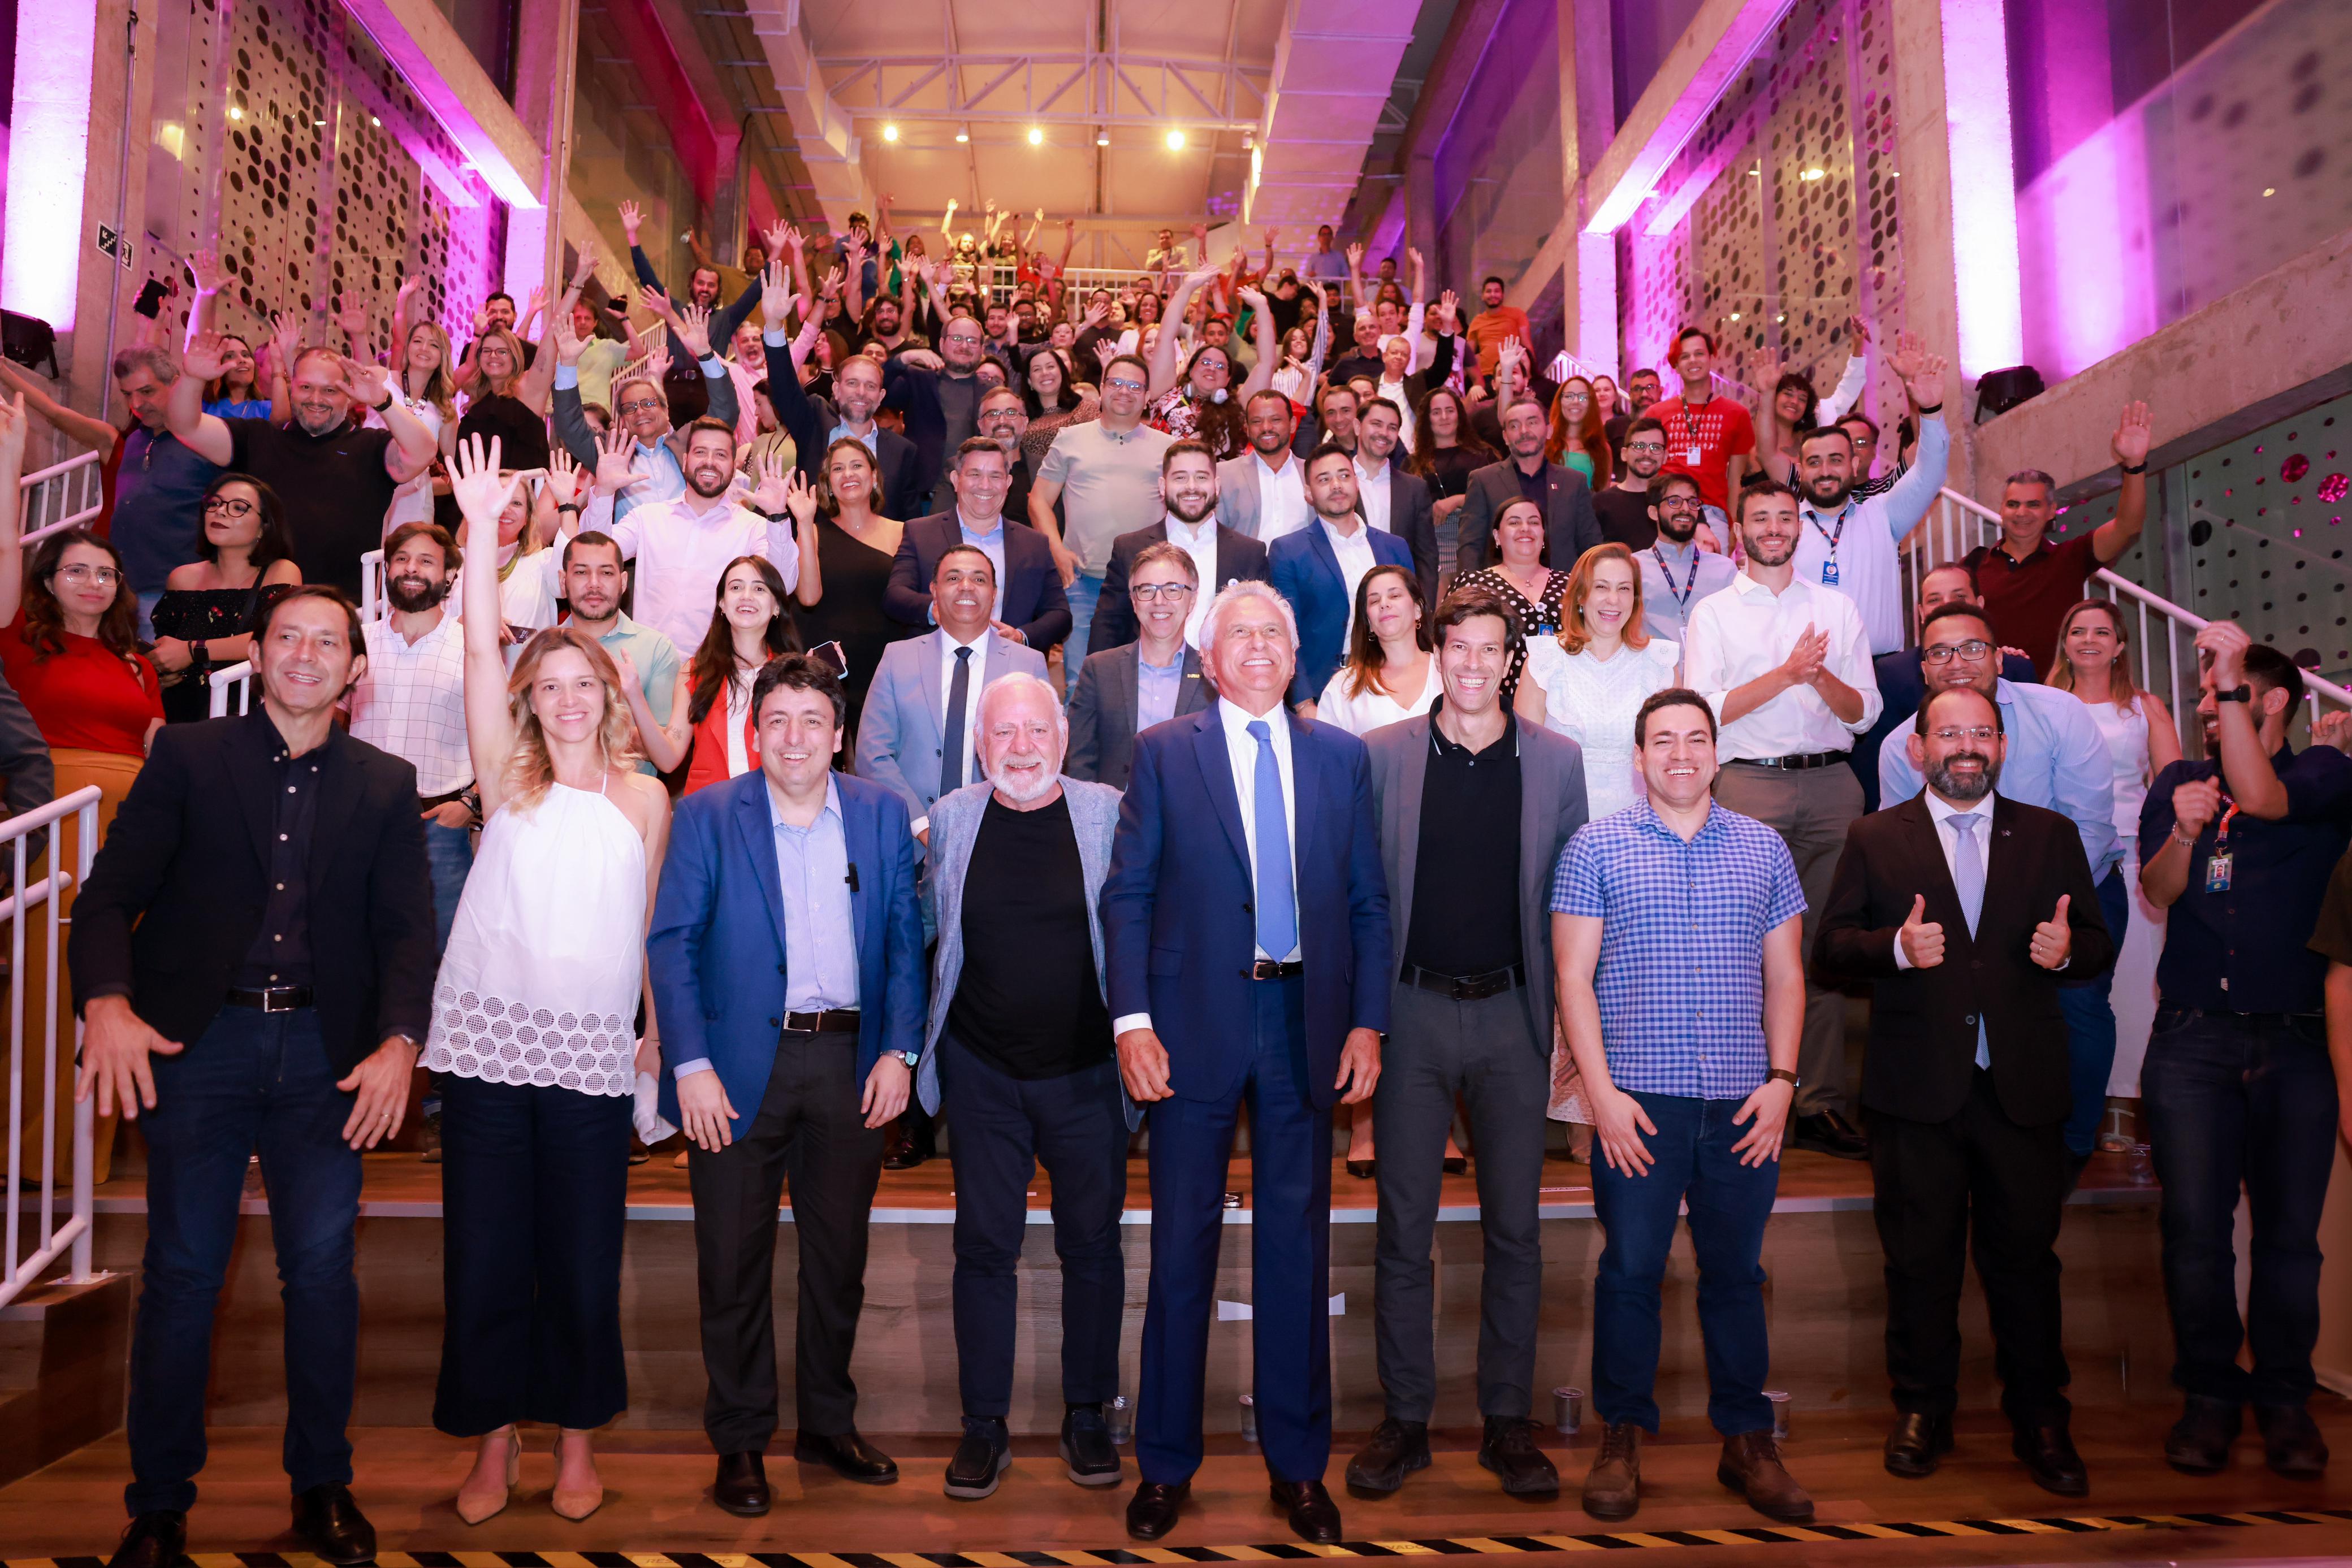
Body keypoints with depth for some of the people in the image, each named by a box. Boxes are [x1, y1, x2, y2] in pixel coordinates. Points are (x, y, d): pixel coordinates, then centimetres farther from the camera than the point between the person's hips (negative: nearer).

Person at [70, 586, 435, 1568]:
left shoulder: (385, 786, 8)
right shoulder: (187, 758, 5)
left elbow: (407, 927, 2)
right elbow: (110, 894, -2)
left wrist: (399, 1043, -13)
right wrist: (107, 1002, -20)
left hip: (326, 1051, 1)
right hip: (196, 1041, -1)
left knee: (323, 1270, 5)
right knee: (181, 1273, 5)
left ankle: (322, 1487, 21)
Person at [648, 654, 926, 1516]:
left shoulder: (881, 814, 5)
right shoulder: (706, 815, -2)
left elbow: (904, 940, 6)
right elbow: (672, 945, -5)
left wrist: (898, 1051, -3)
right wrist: (691, 1065, -13)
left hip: (850, 1063, 2)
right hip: (740, 1064, -2)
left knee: (839, 1258, 14)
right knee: (734, 1264, 8)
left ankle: (828, 1424, 32)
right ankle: (740, 1442, 25)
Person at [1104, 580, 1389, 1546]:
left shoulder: (1341, 758, 8)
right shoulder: (1163, 752, 2)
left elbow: (1369, 902, 8)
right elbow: (1127, 895, -2)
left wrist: (1367, 1022, 0)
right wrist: (1132, 1021, -10)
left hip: (1306, 1019, 2)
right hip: (1196, 1023, -2)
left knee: (1297, 1245, 10)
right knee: (1181, 1247, 8)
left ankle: (1297, 1464, 26)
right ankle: (1166, 1465, 24)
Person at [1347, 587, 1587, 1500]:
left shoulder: (1556, 761, 4)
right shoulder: (1381, 755, 1)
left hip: (1511, 1014, 1)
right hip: (1413, 1012, -1)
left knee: (1515, 1227, 8)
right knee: (1403, 1226, 6)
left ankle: (1508, 1421, 22)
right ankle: (1404, 1421, 19)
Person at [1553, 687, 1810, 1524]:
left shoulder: (1764, 848, 11)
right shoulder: (1597, 847, 2)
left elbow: (1785, 977, 12)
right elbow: (1574, 979, -1)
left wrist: (1781, 1080, 1)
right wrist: (1602, 1092, -8)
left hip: (1744, 1105, 3)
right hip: (1637, 1101, -2)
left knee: (1737, 1272, 10)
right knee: (1631, 1269, 3)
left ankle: (1747, 1441, 24)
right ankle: (1621, 1438, 18)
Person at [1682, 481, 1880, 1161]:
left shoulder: (1837, 607, 17)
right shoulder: (1714, 612, 10)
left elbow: (1865, 711, 11)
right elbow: (1703, 709, -3)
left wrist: (1822, 677, -9)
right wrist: (1788, 673, -10)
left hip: (1830, 781, 2)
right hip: (1749, 783, -2)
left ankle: (1821, 1103, 6)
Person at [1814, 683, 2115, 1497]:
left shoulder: (2051, 836, 11)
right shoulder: (1875, 839, 6)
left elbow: (2098, 943, 10)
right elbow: (1829, 951, 1)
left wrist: (2068, 949, -13)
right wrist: (1896, 947, -18)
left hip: (2024, 1087, 1)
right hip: (1916, 1091, -1)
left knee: (2027, 1256, 8)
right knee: (1920, 1259, 8)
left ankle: (2040, 1422, 23)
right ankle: (1922, 1414, 23)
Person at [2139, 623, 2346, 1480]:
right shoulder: (2177, 783, 14)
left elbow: (2261, 798, -18)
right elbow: (2157, 889, 2)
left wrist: (2233, 674, -16)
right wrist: (2183, 830, -19)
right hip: (2191, 1040, 2)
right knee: (2194, 1229, 0)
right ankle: (2209, 1394, 12)